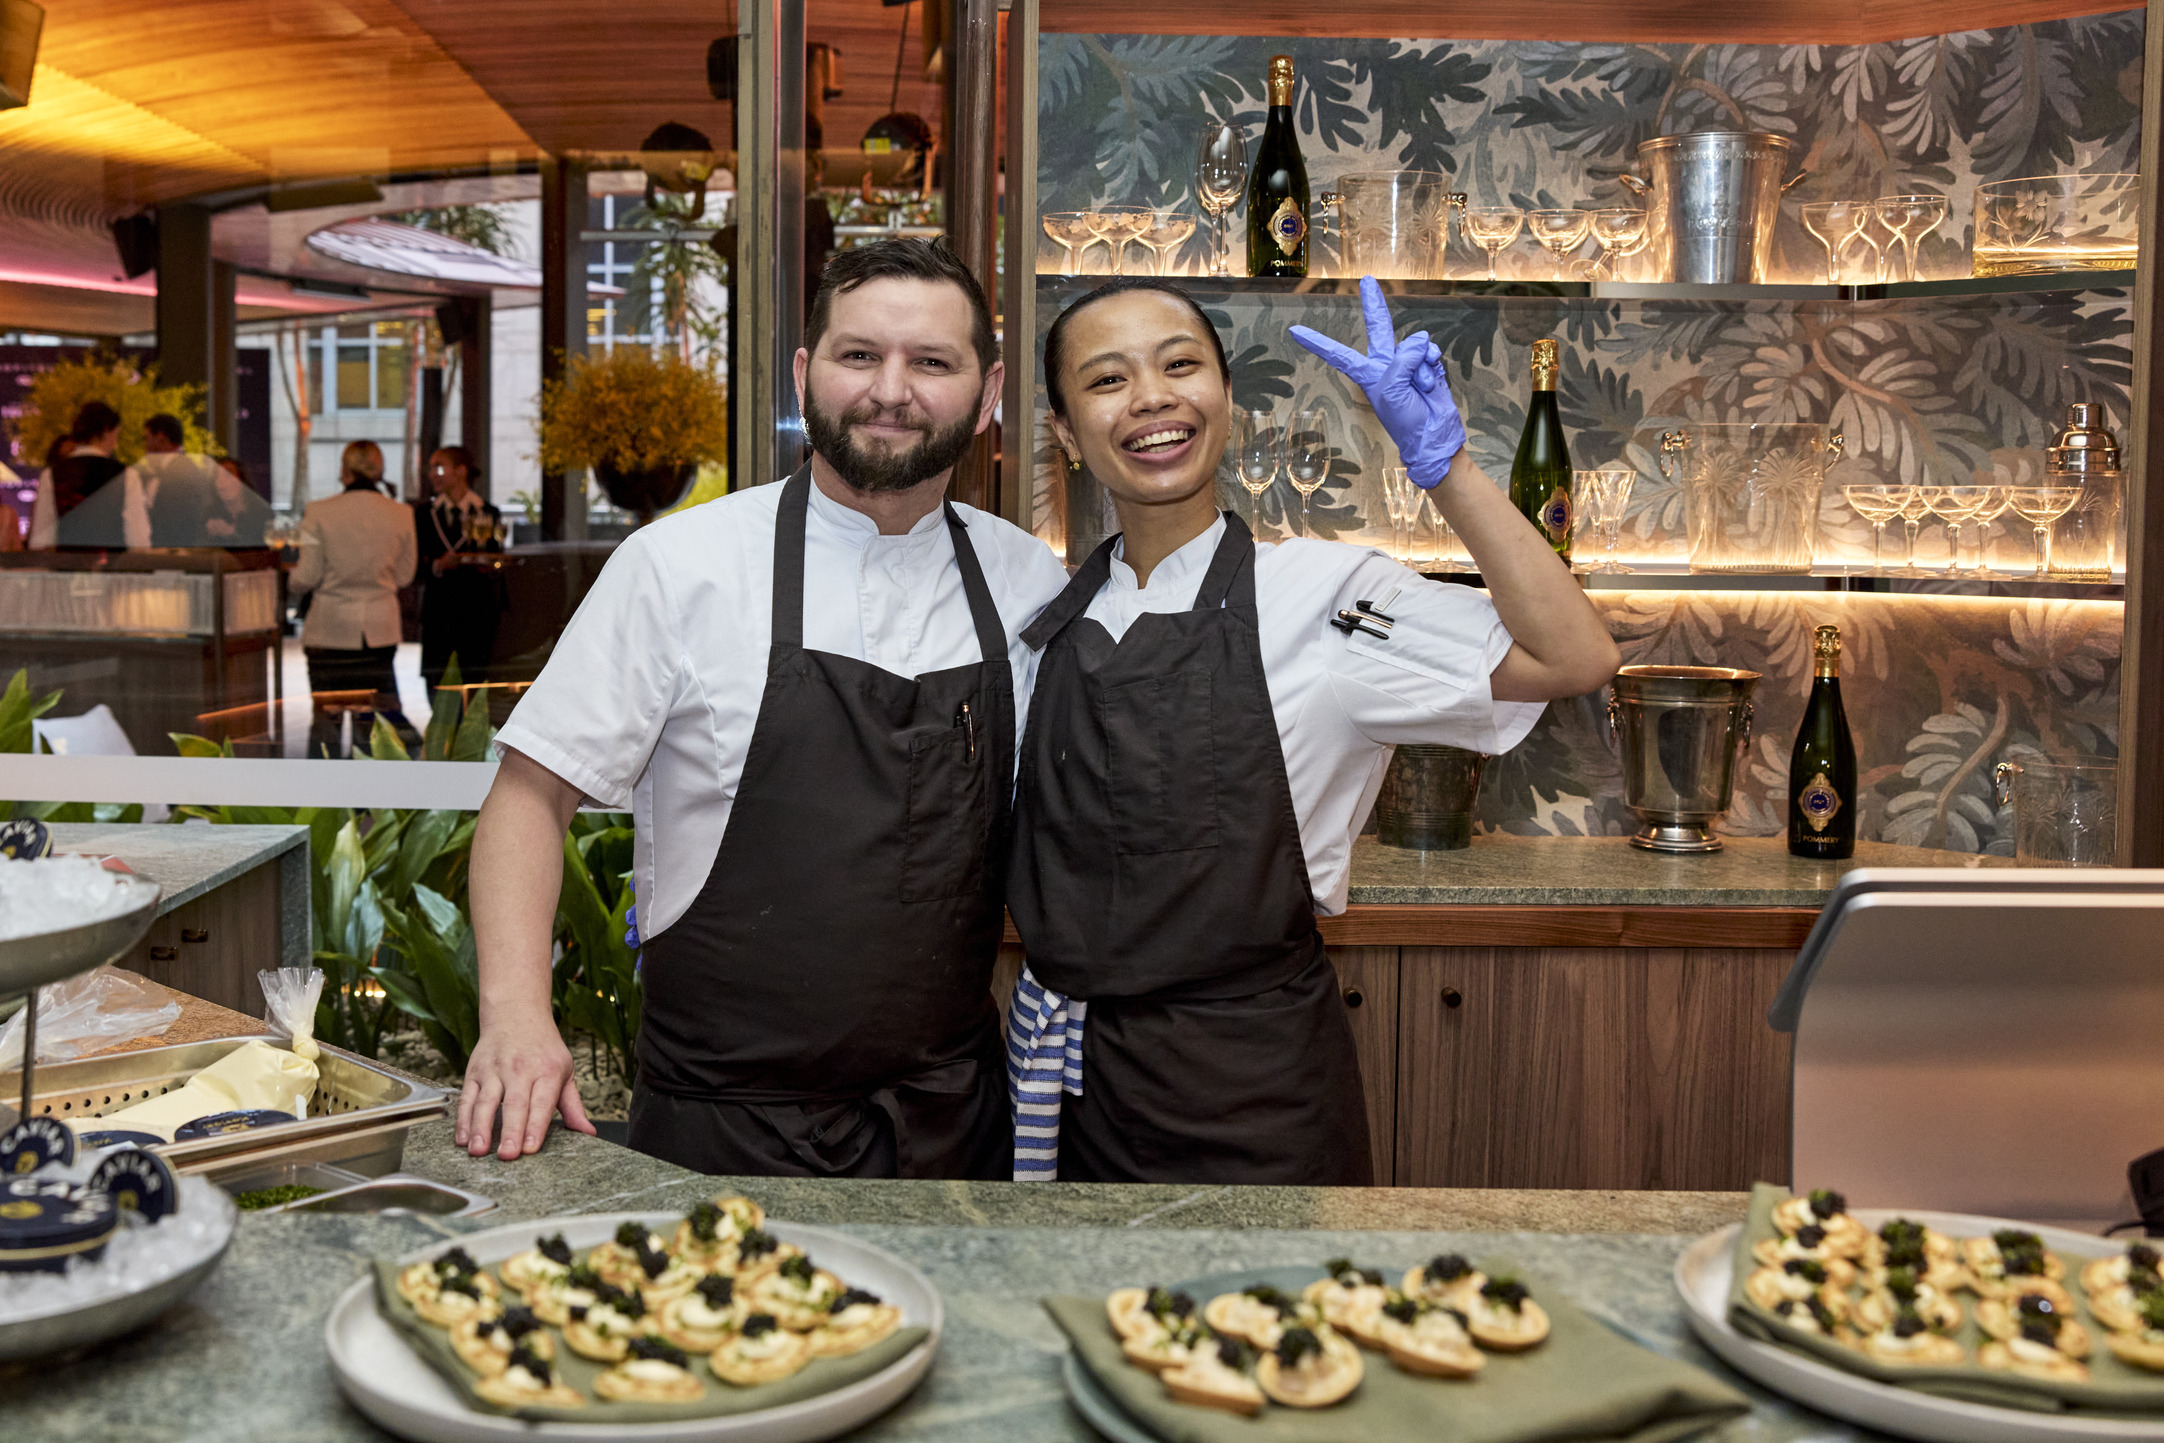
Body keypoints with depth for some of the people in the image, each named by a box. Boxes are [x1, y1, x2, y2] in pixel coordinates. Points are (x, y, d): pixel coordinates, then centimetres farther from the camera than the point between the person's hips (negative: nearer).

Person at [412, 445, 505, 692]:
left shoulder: (489, 514, 6)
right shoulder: (424, 513, 9)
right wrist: (437, 566, -15)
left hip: (478, 613, -1)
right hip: (438, 613, 1)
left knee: (475, 682, -2)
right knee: (434, 681, -3)